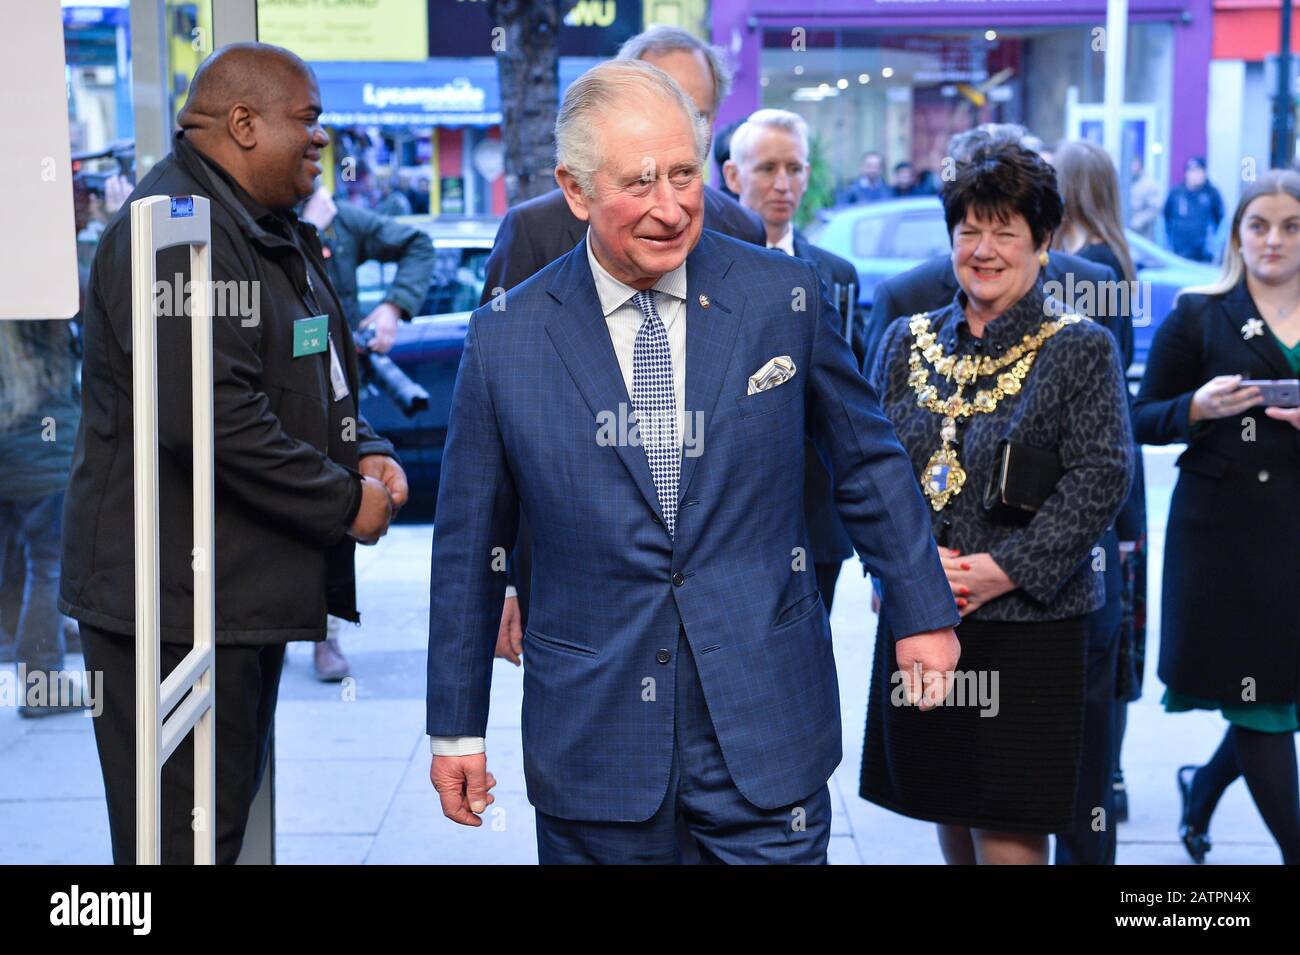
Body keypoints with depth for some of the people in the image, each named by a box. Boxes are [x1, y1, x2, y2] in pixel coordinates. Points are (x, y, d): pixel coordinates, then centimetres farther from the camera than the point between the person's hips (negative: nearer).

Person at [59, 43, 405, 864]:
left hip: (251, 585, 11)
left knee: (227, 817, 18)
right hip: (182, 603, -11)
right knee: (186, 834, -5)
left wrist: (367, 453, 4)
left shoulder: (272, 230, 17)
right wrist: (345, 503, -17)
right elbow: (209, 418, -27)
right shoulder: (176, 232, -18)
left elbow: (316, 382, 25)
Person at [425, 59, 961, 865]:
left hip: (766, 724, 0)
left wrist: (923, 610, 15)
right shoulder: (506, 340, -3)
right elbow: (469, 548, 5)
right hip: (593, 736, 0)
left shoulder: (784, 298, -2)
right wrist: (456, 728, 8)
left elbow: (868, 463, 11)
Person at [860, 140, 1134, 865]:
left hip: (1027, 621, -4)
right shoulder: (908, 341, 10)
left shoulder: (1082, 348, -3)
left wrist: (1005, 569, -16)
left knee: (1010, 829, -3)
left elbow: (1102, 477, -9)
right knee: (951, 814, 14)